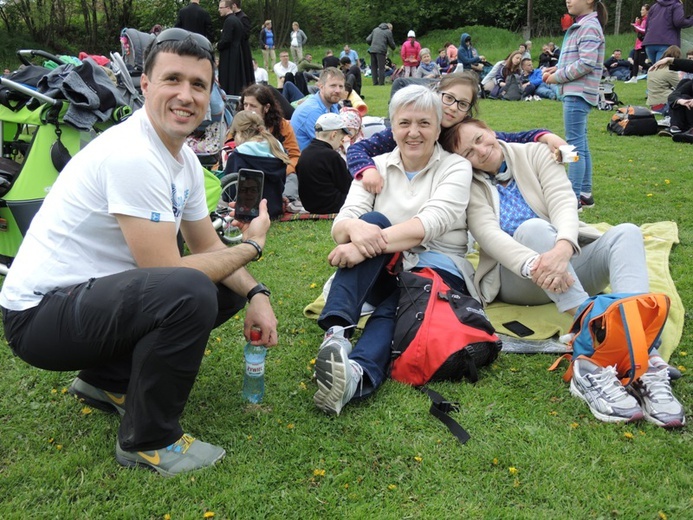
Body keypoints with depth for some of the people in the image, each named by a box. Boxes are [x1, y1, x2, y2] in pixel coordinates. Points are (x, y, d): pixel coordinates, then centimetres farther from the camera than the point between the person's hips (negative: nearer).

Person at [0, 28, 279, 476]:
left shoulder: (186, 160, 4)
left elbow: (207, 246, 11)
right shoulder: (132, 155, -25)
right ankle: (149, 441, -9)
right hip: (39, 313, -9)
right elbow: (166, 271, -25)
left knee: (227, 288, 7)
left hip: (92, 296, 9)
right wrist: (251, 246, -12)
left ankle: (108, 380, 14)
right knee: (191, 292, -32)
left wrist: (255, 294, -6)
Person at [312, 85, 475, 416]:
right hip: (383, 271, 3)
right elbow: (340, 226, -4)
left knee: (392, 310, -34)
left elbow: (428, 225, -18)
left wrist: (368, 246, -31)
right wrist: (355, 228, -30)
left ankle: (357, 375, -63)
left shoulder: (455, 168, 1)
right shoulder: (376, 166, 10)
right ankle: (335, 334, -44)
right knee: (373, 221, -28)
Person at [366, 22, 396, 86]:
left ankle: (375, 82, 9)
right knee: (381, 68, 0)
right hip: (381, 51, -4)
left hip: (372, 50, 4)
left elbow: (368, 40, 14)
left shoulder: (375, 29, 18)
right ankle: (381, 83, -2)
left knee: (373, 67, 11)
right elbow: (391, 43, 9)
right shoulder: (388, 32, 5)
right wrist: (394, 48, 30)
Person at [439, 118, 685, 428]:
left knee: (626, 233, -24)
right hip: (517, 279, -2)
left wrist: (563, 246, -34)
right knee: (532, 228, -32)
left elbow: (564, 202, -10)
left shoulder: (535, 154, 6)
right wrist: (533, 264, -38)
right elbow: (489, 234, -16)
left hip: (567, 263, 3)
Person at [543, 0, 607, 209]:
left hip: (578, 94, -10)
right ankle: (585, 194, 20)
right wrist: (557, 69, 7)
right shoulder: (581, 25, 18)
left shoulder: (589, 27, -12)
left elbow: (587, 63, -19)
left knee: (575, 144, -10)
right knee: (581, 144, 13)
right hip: (574, 92, 10)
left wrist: (558, 77, -12)